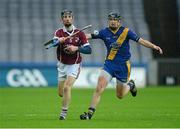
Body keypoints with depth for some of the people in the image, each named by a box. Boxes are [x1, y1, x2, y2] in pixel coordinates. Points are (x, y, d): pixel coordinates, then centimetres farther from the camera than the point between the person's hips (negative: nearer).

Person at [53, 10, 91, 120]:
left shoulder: (80, 33, -8)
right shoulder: (59, 32, -5)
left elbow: (88, 50, -11)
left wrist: (76, 48, -26)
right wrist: (59, 41, -48)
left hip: (74, 64, -3)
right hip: (62, 65, 3)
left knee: (67, 88, -21)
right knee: (61, 93, 9)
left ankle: (64, 113, -12)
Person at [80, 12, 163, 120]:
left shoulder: (126, 31, -9)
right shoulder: (104, 32, -2)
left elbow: (140, 41, -13)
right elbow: (89, 36, -2)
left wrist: (154, 46, -24)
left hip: (123, 66, -2)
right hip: (109, 64, 2)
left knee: (120, 95, 10)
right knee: (99, 88, -15)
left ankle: (130, 85, 42)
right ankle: (90, 113, -10)